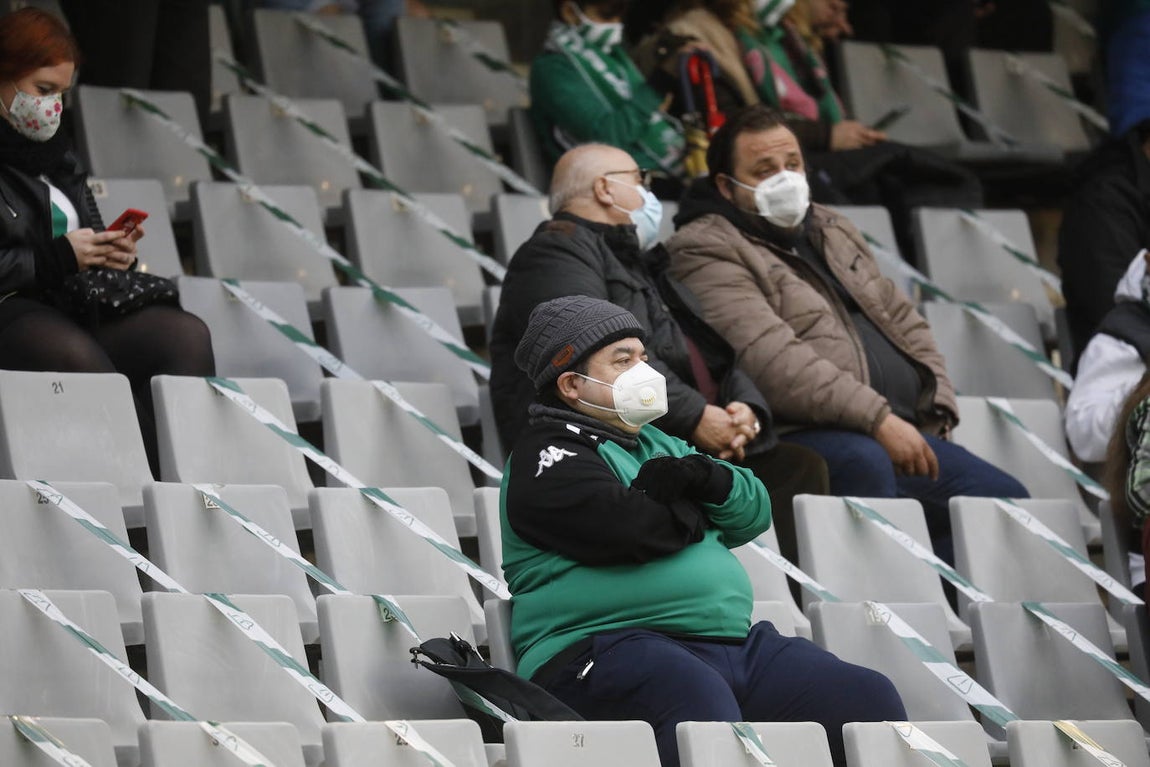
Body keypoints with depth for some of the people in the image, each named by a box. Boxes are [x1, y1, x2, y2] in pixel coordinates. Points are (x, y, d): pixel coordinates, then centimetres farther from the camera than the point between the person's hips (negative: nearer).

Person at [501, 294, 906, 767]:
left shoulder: (654, 445, 30)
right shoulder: (546, 458, 2)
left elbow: (755, 510, 25)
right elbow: (632, 528, -14)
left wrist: (705, 478, 2)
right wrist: (693, 514, 8)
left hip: (733, 642, 9)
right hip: (610, 642, -8)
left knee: (870, 698, -9)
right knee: (702, 702, -41)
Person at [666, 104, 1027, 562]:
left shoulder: (832, 232, 26)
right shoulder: (707, 253, -4)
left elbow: (905, 323, 30)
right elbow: (772, 362, -18)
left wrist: (939, 409, 12)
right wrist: (878, 419, -24)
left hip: (903, 430, 9)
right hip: (802, 435, -9)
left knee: (1005, 498, -4)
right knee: (863, 462, -39)